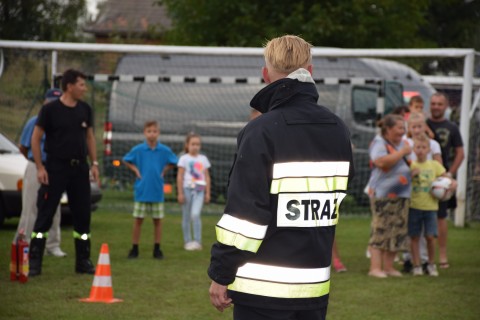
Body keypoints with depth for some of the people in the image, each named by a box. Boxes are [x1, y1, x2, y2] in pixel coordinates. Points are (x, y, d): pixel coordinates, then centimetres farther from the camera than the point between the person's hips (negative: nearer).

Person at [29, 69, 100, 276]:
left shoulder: (85, 110, 8)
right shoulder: (50, 110, -8)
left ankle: (83, 261, 17)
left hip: (79, 168, 5)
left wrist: (94, 163, 9)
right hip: (56, 167, -5)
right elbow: (36, 138, -6)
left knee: (83, 215, 7)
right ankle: (34, 262, -3)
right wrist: (40, 167, -11)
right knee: (45, 215, -5)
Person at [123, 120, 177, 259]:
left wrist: (164, 171, 3)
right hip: (141, 191, -1)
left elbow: (173, 162, 16)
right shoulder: (138, 150, -4)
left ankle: (157, 249, 16)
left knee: (157, 220, 7)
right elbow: (126, 161, 11)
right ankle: (134, 249, 11)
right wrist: (135, 170, 0)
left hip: (157, 192, 1)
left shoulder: (164, 150, -2)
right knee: (138, 220, 2)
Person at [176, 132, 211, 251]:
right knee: (186, 217, 6)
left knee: (195, 214, -15)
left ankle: (197, 241, -13)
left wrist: (207, 193, 9)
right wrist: (180, 193, -6)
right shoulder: (184, 159, 0)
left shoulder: (203, 159, 10)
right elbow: (180, 176, -1)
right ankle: (187, 242, 15)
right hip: (187, 189, -1)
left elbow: (207, 177, 13)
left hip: (199, 191, 1)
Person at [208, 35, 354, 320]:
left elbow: (244, 211, -14)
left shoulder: (261, 131, -12)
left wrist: (221, 274, -8)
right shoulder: (339, 131, 8)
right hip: (316, 285, 6)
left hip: (264, 286, -6)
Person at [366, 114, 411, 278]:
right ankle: (375, 268, -8)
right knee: (380, 230, -9)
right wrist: (402, 152, -19)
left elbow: (408, 164, 31)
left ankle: (388, 266, 13)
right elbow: (381, 161, -26)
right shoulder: (379, 143, -8)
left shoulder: (403, 143, 16)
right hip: (383, 194, -8)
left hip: (401, 194, 8)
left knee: (397, 231, 6)